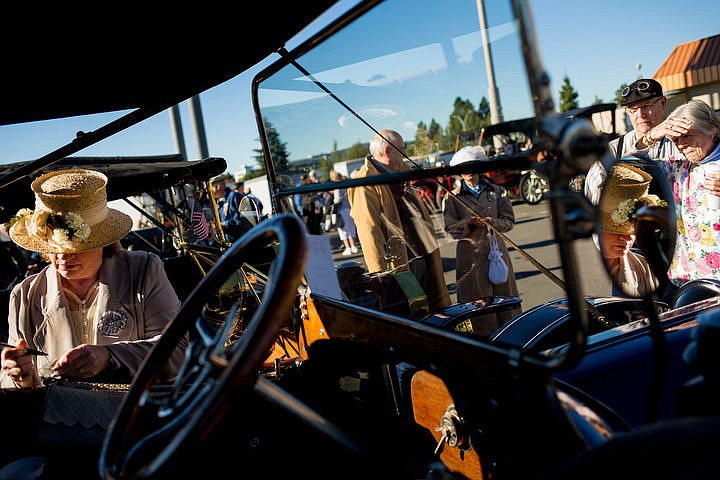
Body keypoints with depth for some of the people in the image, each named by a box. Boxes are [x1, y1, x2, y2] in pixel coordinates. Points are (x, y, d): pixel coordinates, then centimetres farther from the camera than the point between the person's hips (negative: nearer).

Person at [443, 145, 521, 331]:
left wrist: (493, 222, -15)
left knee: (504, 295, 6)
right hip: (469, 252, -2)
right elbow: (451, 228, -2)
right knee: (477, 300, -1)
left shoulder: (497, 191, 9)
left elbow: (509, 221, 5)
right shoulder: (453, 197, 5)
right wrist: (469, 223, -20)